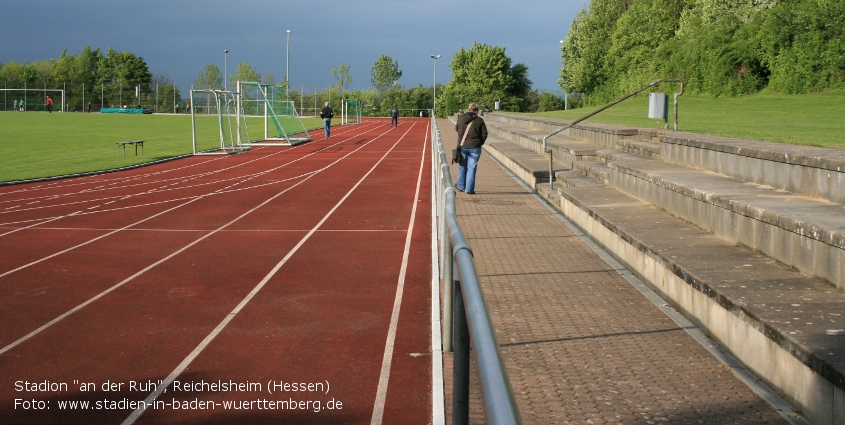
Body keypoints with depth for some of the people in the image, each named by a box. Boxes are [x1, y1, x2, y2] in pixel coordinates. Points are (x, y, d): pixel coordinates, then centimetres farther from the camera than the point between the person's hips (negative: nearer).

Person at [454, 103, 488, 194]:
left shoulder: (461, 118, -2)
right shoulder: (479, 120, -8)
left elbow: (456, 129, 14)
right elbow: (484, 134, -5)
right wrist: (480, 143, 11)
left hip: (462, 146, 2)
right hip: (475, 148, -2)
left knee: (462, 166, 17)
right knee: (472, 168, 4)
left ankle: (460, 186, 30)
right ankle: (469, 189, 4)